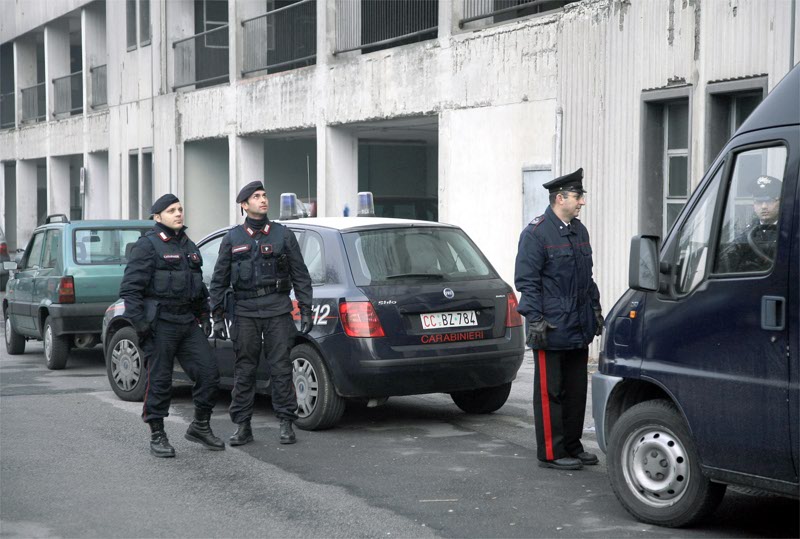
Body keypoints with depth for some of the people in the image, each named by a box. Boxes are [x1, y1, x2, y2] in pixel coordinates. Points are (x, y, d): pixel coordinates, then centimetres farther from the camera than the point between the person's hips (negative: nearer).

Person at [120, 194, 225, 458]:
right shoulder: (147, 245, -5)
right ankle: (157, 436, 10)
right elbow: (130, 286, -11)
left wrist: (203, 315, 21)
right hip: (160, 323, -7)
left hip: (188, 321, 7)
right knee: (159, 380, -1)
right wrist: (138, 320, -17)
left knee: (208, 372, 1)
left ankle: (200, 426, 16)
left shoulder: (189, 246, 19)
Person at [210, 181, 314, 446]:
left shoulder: (283, 235, 7)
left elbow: (300, 275, 8)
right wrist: (218, 316, 5)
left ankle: (286, 423, 6)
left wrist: (305, 310, 1)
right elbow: (219, 280, 11)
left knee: (280, 367, -1)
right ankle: (242, 426, 9)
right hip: (245, 312, 1)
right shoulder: (232, 238, 9)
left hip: (277, 310, -1)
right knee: (244, 370, 3)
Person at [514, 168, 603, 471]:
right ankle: (551, 453, 5)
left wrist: (595, 309, 19)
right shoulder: (536, 233, -11)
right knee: (550, 392, -1)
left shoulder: (579, 231, 14)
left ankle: (572, 446, 23)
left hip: (578, 329, 8)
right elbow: (526, 281, -13)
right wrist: (535, 320, -17)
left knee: (576, 390, 13)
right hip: (551, 330, -8)